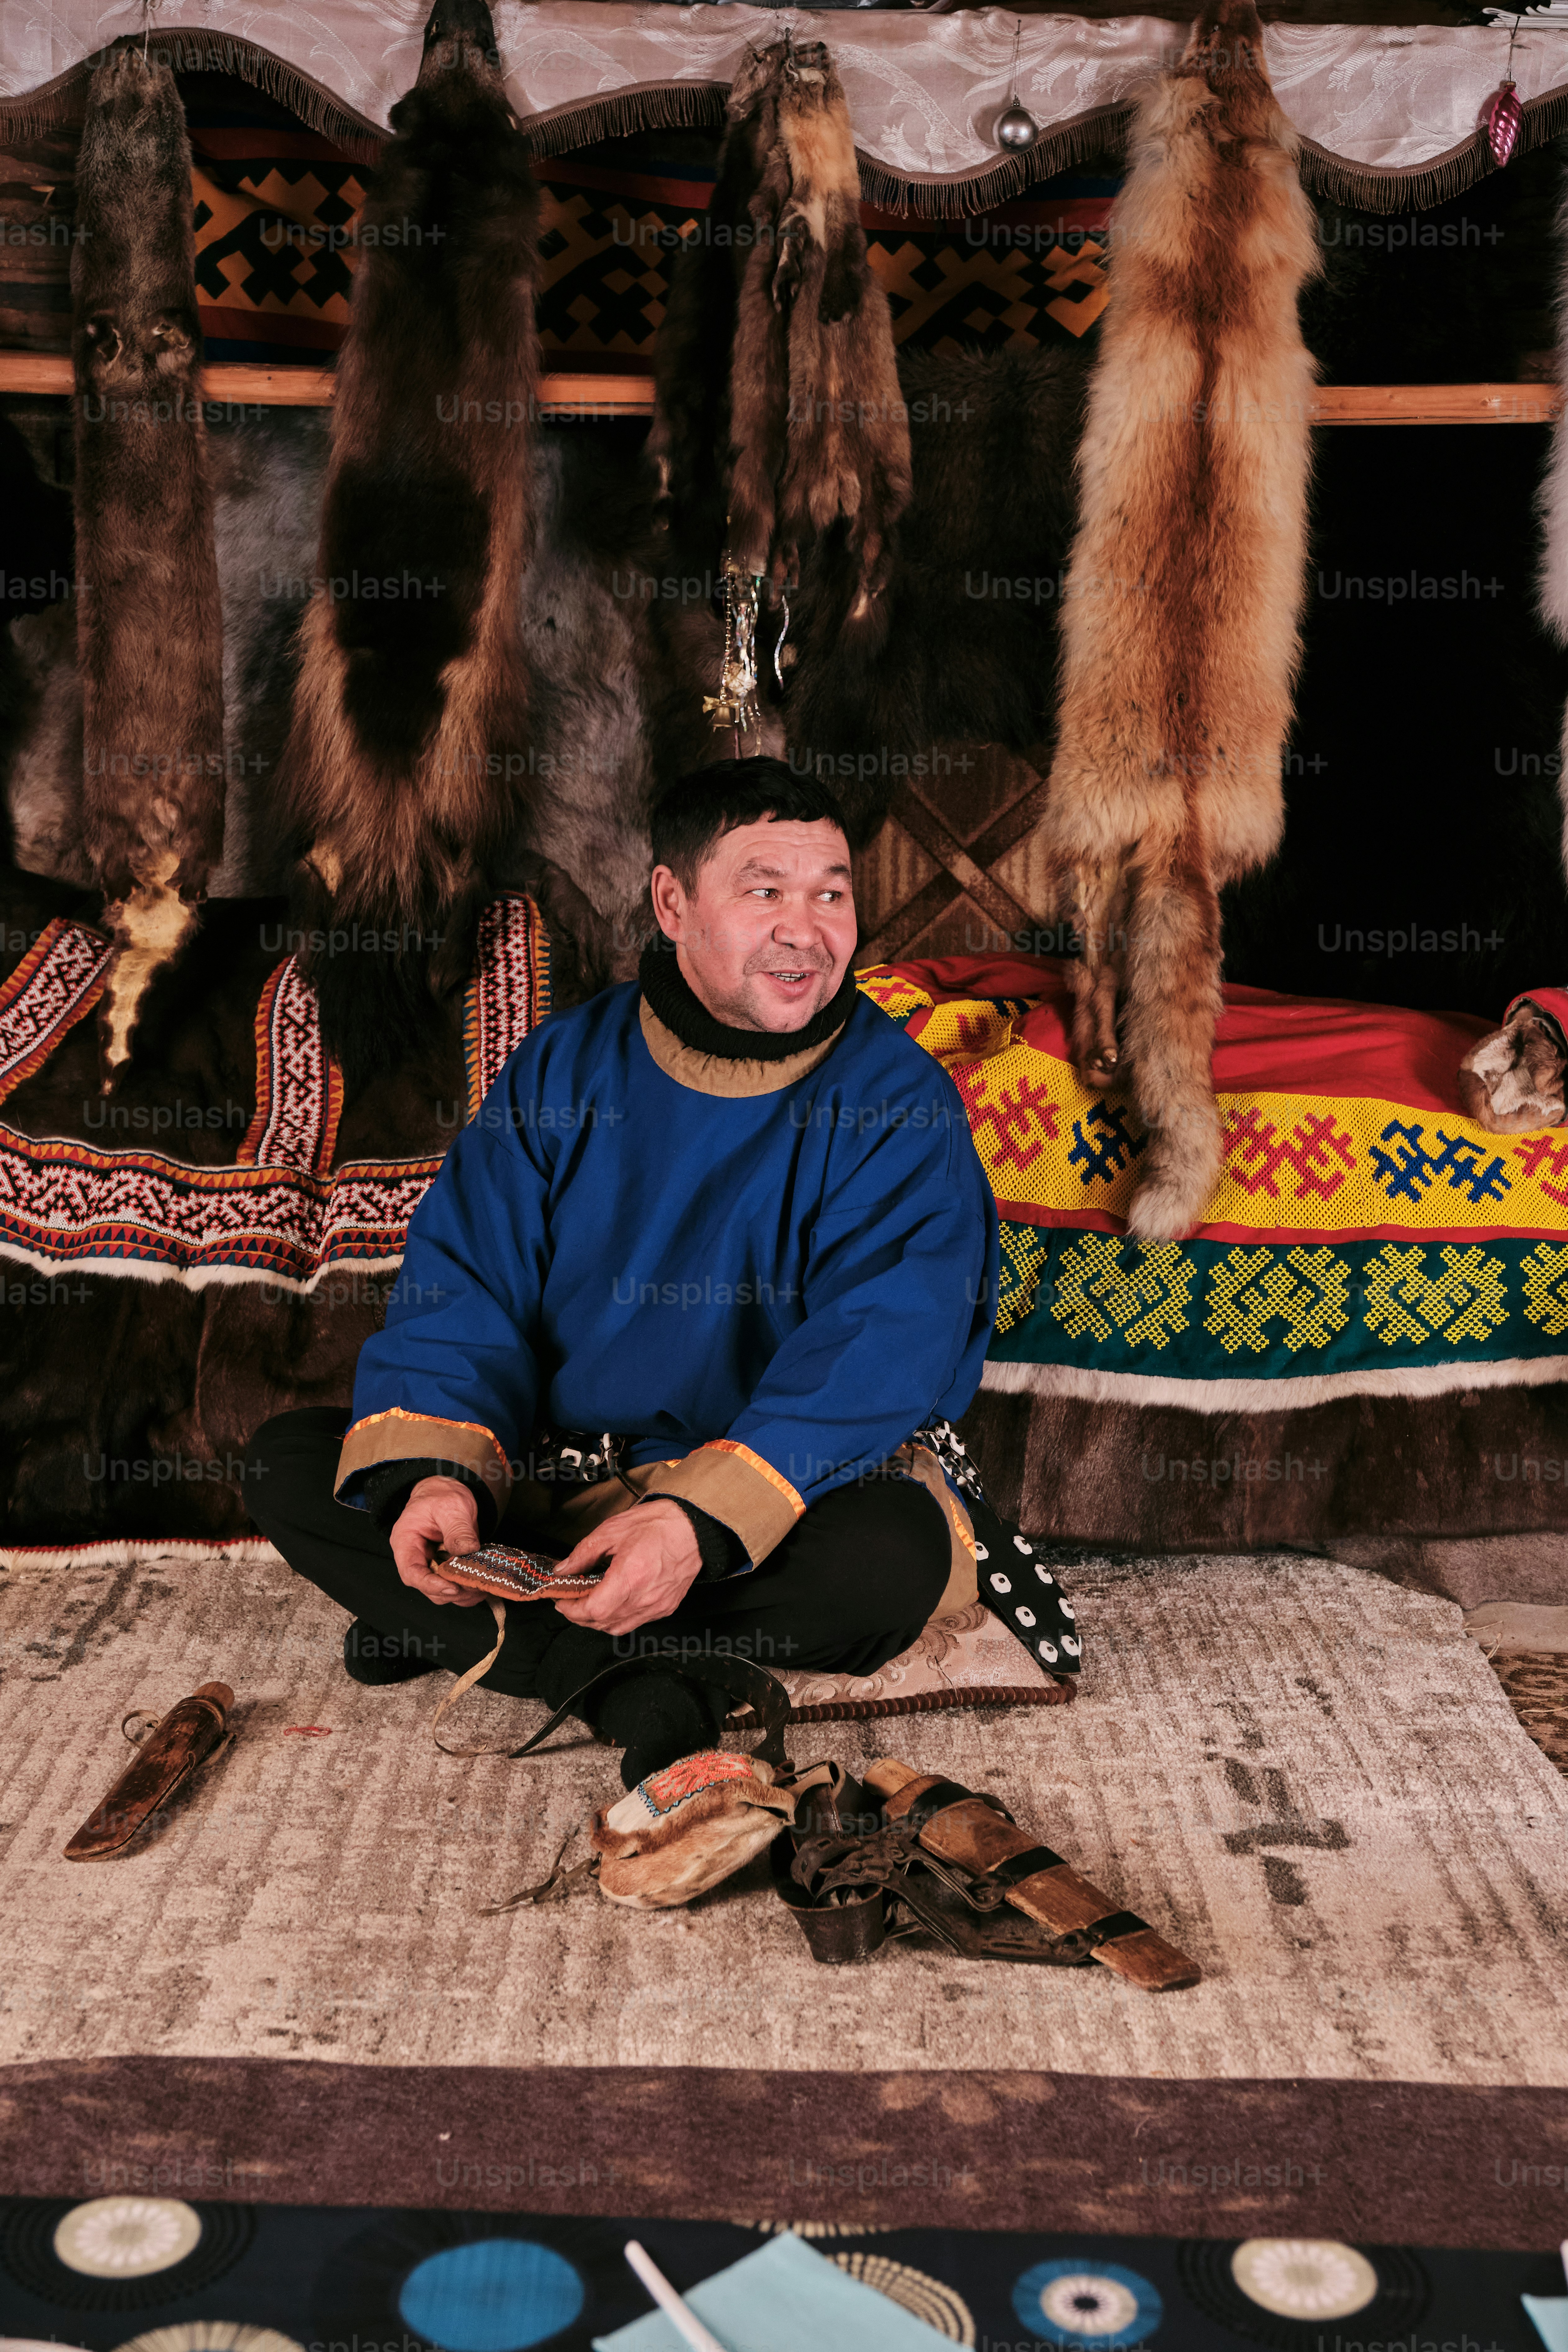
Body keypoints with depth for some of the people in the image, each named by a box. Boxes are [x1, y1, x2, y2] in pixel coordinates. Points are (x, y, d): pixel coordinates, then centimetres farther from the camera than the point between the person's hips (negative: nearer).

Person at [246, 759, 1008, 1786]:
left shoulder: (900, 1103, -10)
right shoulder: (564, 1065, 2)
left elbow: (877, 1354, -22)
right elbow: (462, 1287, -2)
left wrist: (703, 1518, -36)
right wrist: (429, 1471, -22)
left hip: (778, 1493, -3)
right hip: (543, 1486, 4)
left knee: (896, 1548, -35)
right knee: (291, 1460, -11)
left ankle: (462, 1632, -22)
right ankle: (614, 1677, -25)